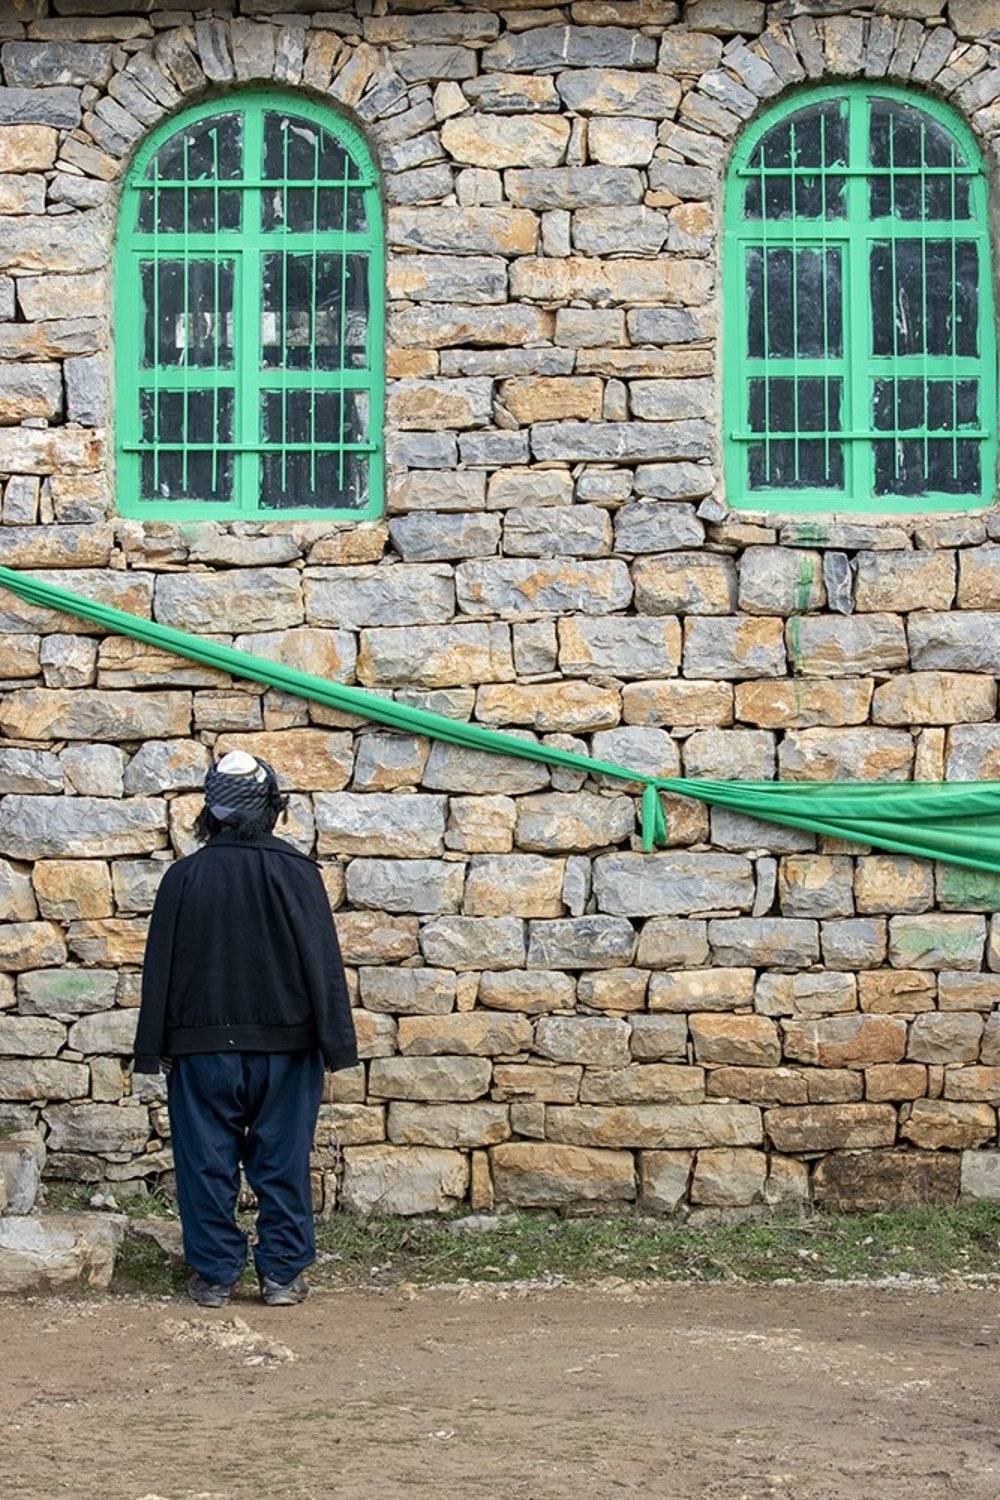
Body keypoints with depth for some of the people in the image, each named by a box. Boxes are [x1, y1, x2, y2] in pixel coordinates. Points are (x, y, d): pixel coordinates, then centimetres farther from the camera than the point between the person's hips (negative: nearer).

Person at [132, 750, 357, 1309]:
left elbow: (160, 967, 2)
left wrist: (154, 1048, 8)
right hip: (285, 1048, -1)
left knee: (209, 1163, 8)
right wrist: (335, 1042, -2)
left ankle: (215, 1274, 12)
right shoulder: (295, 871, -6)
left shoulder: (184, 876, -2)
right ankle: (283, 1273, 11)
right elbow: (324, 962, -7)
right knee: (282, 1163, 8)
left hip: (202, 1047, 1)